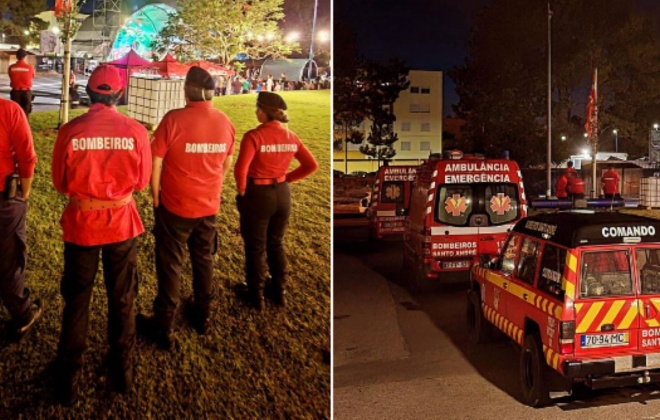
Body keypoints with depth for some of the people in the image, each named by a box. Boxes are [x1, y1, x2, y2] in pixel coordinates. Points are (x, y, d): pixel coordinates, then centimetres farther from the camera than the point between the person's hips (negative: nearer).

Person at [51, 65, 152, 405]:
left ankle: (68, 381, 29)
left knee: (76, 301, 17)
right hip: (122, 223, 0)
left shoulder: (70, 130, -15)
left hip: (81, 223, 0)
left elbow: (60, 183, -4)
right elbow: (142, 181, -3)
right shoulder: (135, 131, -14)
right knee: (122, 299, 19)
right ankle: (122, 373, 33)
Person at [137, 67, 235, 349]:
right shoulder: (225, 122, -4)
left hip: (175, 206, -4)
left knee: (170, 265, 7)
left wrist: (155, 196, 2)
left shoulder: (174, 119, -18)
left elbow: (155, 162, -13)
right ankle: (202, 316, 35)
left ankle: (164, 328, 16)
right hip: (209, 207, 4)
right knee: (204, 260, 20)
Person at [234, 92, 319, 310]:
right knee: (276, 243, 23)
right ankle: (279, 290, 34)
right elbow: (311, 165, 2)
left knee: (255, 247, 12)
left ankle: (256, 294, 25)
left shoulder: (254, 136, -19)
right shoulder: (291, 137, -1)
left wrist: (242, 190, -9)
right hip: (282, 194, 5)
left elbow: (241, 169, -27)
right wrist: (287, 178, 7)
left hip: (258, 194, -5)